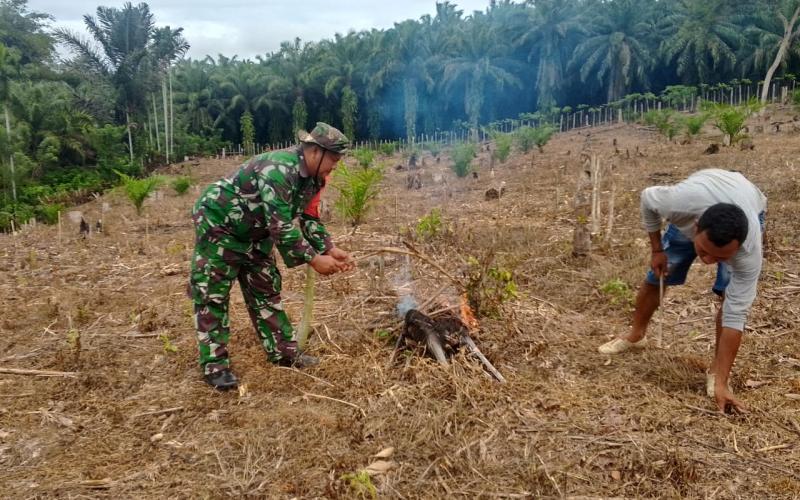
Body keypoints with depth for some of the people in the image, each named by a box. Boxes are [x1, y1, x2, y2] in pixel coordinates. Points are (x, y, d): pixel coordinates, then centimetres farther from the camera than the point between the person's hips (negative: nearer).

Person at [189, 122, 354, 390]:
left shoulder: (312, 177, -3)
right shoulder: (277, 170, -33)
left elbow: (310, 219, 5)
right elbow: (280, 226, -35)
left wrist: (330, 249, -6)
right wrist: (313, 259, -31)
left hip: (253, 233, 9)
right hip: (217, 224, -9)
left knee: (265, 290, 11)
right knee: (212, 295, -4)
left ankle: (283, 351, 19)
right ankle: (214, 364, 3)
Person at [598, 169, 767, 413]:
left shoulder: (749, 250, -43)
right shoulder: (681, 202, -46)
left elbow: (735, 315, -39)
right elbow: (647, 198, -20)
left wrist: (721, 383, -38)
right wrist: (656, 250, -15)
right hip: (693, 212, 2)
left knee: (732, 295, -22)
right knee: (655, 279, 6)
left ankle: (716, 369, -3)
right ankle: (635, 336, 32)